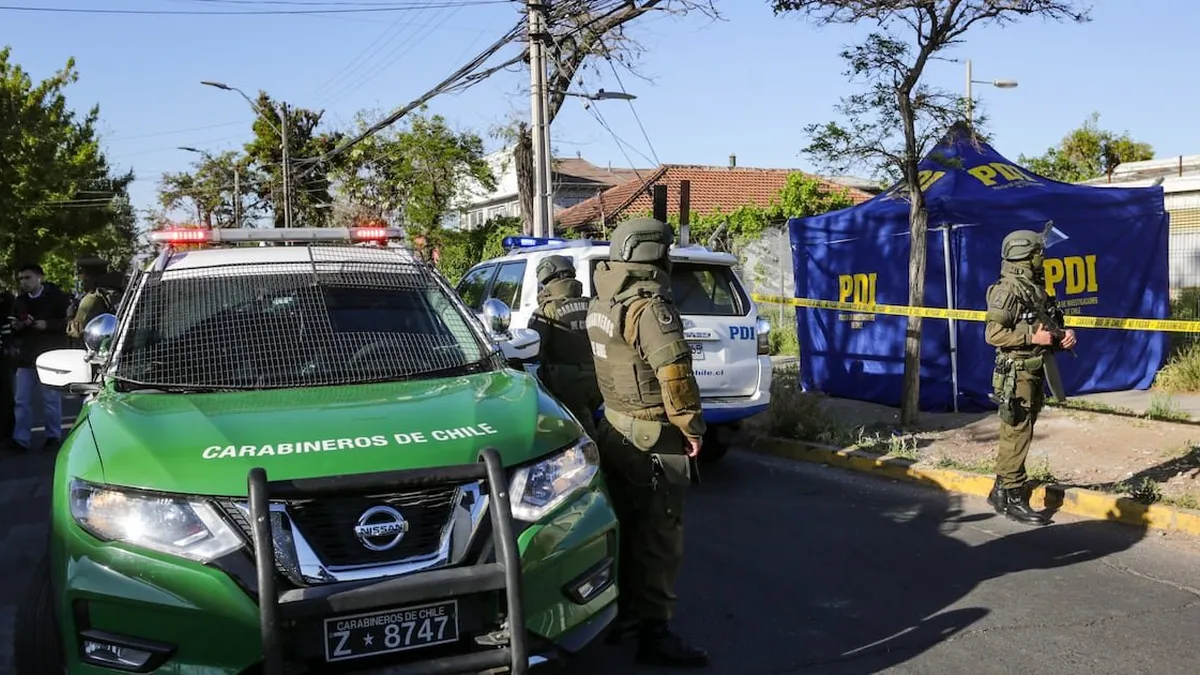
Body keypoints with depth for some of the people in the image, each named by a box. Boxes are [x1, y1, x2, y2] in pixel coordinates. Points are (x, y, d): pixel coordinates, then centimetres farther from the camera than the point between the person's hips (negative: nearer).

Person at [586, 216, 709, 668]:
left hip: (614, 427, 9)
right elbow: (674, 371, -27)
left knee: (627, 529, 19)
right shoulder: (648, 305, -19)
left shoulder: (601, 304, 11)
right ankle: (653, 634, 4)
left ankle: (620, 615, 29)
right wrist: (691, 425, -19)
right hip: (652, 436, -9)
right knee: (659, 536, -1)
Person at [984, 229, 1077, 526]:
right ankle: (1014, 499, 1)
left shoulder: (1037, 289, 16)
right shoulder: (1007, 290, -13)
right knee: (1016, 435, -6)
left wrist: (1062, 336, 5)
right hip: (1016, 374, -9)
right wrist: (1032, 336, -22)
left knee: (1016, 435, 14)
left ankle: (1000, 492, 24)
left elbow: (1045, 327, 25)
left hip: (1035, 373, 9)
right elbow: (993, 333, -19)